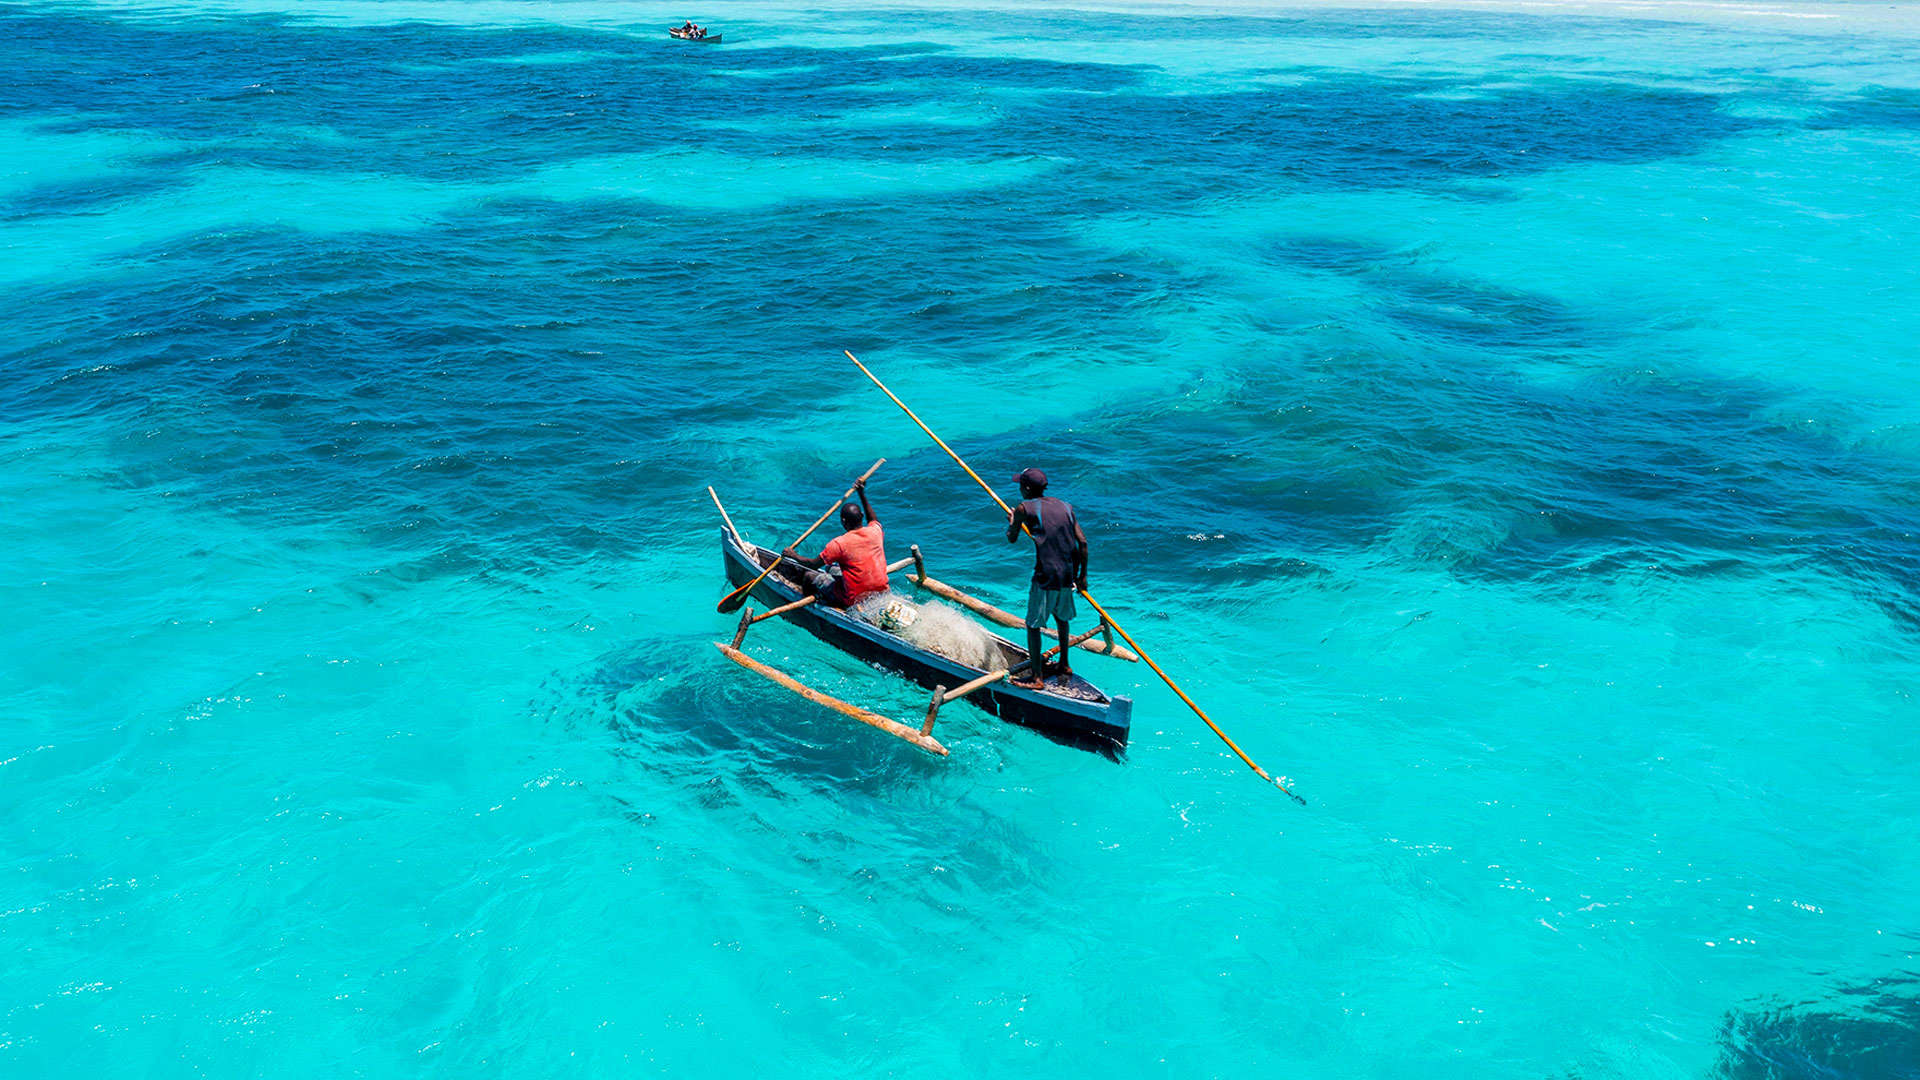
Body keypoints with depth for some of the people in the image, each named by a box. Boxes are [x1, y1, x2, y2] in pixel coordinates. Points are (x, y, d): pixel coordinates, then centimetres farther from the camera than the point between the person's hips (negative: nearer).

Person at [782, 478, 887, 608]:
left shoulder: (839, 544, -19)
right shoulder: (875, 532, -5)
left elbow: (814, 564, -8)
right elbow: (873, 520, 22)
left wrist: (793, 556, 9)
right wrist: (862, 494, 23)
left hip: (855, 601, -6)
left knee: (810, 576, 9)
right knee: (831, 568, 26)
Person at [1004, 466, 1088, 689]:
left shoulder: (1024, 509, -5)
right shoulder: (1065, 507, 11)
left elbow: (1012, 539, 7)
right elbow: (1082, 542, 6)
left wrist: (1011, 522, 29)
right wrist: (1082, 576, 14)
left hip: (1046, 577, -6)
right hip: (1068, 575, 6)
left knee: (1033, 625, 4)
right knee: (1061, 617, 25)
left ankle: (1036, 677, 5)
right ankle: (1064, 666, 37)